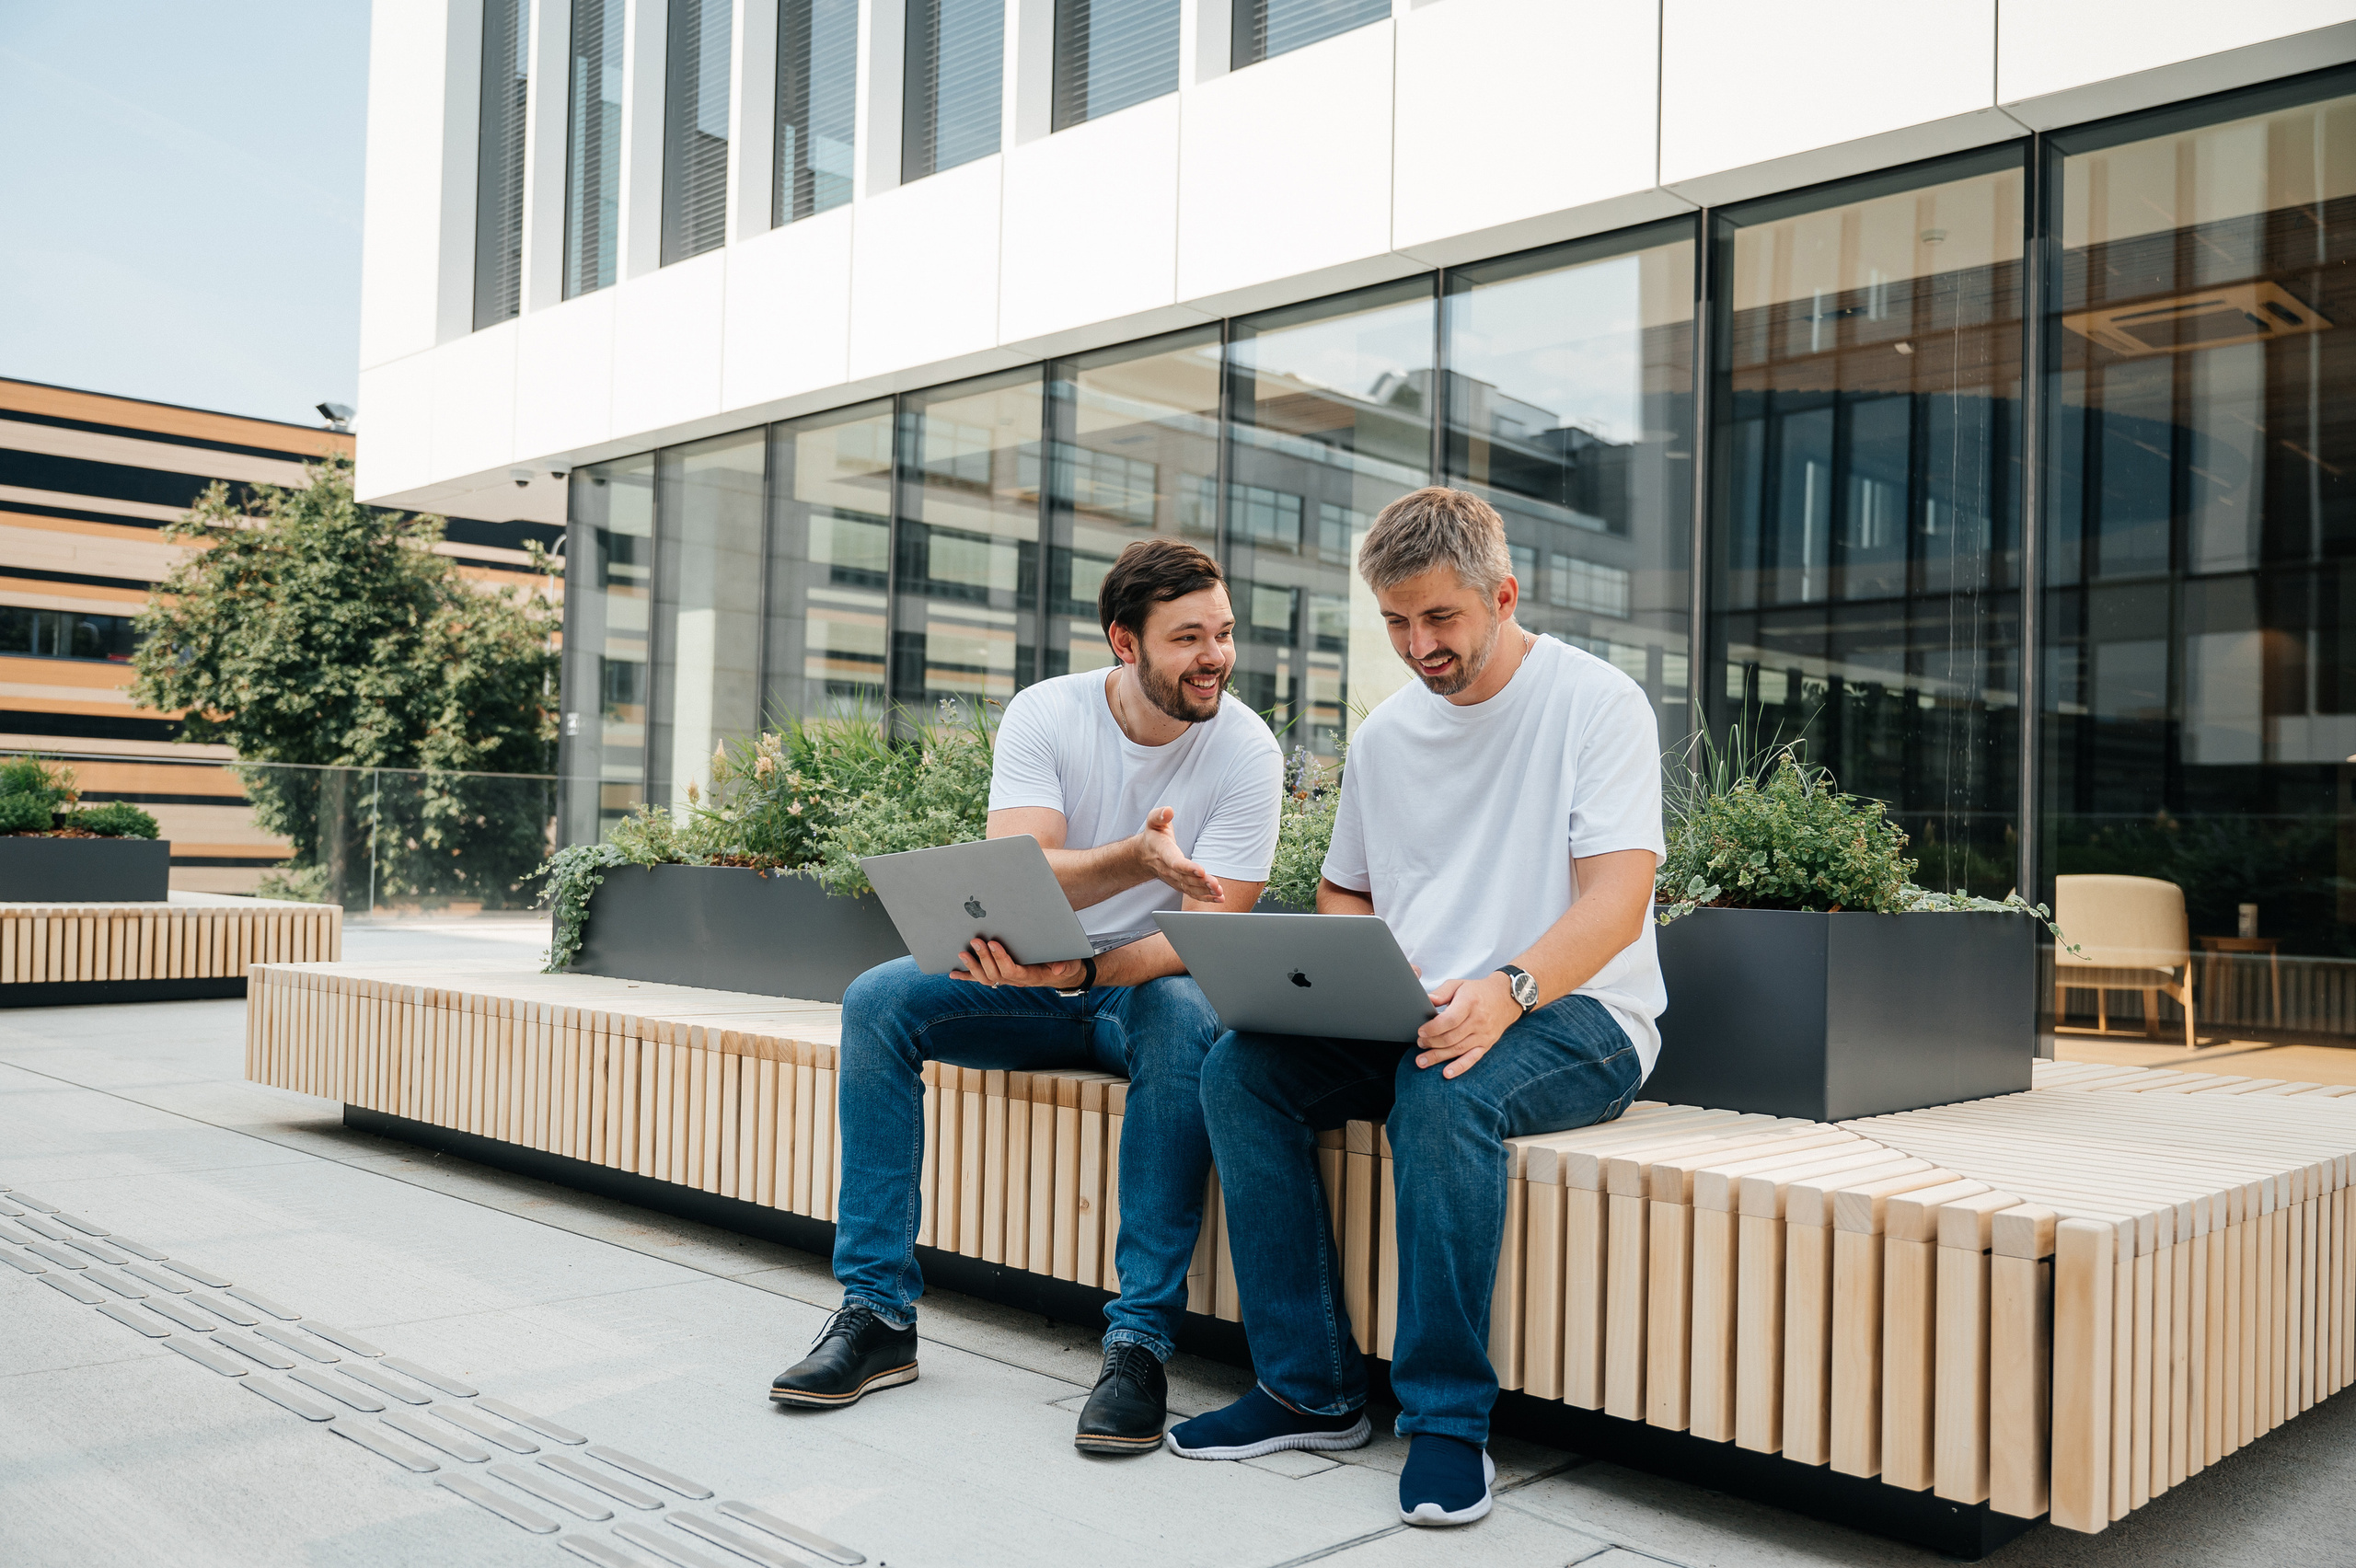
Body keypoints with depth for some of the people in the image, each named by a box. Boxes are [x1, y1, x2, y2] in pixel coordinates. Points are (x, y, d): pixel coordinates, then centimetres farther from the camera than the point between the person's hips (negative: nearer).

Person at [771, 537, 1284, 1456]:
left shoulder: (1246, 749, -14)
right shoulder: (1044, 715, -11)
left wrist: (1082, 971, -37)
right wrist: (1137, 860, -43)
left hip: (1150, 983, -2)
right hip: (1039, 982, 3)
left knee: (1185, 1022, -37)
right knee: (878, 1000, -20)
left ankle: (1140, 1339, -31)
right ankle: (878, 1312, -14)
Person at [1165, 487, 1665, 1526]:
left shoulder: (1596, 701, -5)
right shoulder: (1384, 735, 13)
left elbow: (1615, 901, -16)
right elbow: (1342, 894, 22)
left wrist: (1507, 991, -35)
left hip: (1575, 1017, -6)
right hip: (1416, 1015, 6)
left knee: (1443, 1092, -37)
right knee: (1239, 1069, -17)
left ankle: (1448, 1419, -24)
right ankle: (1312, 1390, -12)